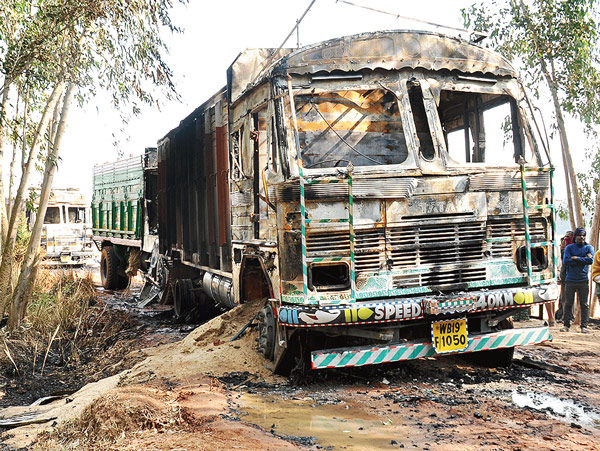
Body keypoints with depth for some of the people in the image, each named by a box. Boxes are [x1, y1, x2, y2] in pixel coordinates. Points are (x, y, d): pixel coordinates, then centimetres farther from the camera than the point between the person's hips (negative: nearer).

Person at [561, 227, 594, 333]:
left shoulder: (589, 248, 8)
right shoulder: (569, 248, 7)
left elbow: (591, 260, -11)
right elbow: (565, 262, -8)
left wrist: (576, 258, -10)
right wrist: (583, 259, -8)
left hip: (583, 280, 0)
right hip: (570, 280, 0)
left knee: (584, 304, 1)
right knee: (568, 304, 1)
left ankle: (584, 326, 5)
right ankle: (566, 325, 7)